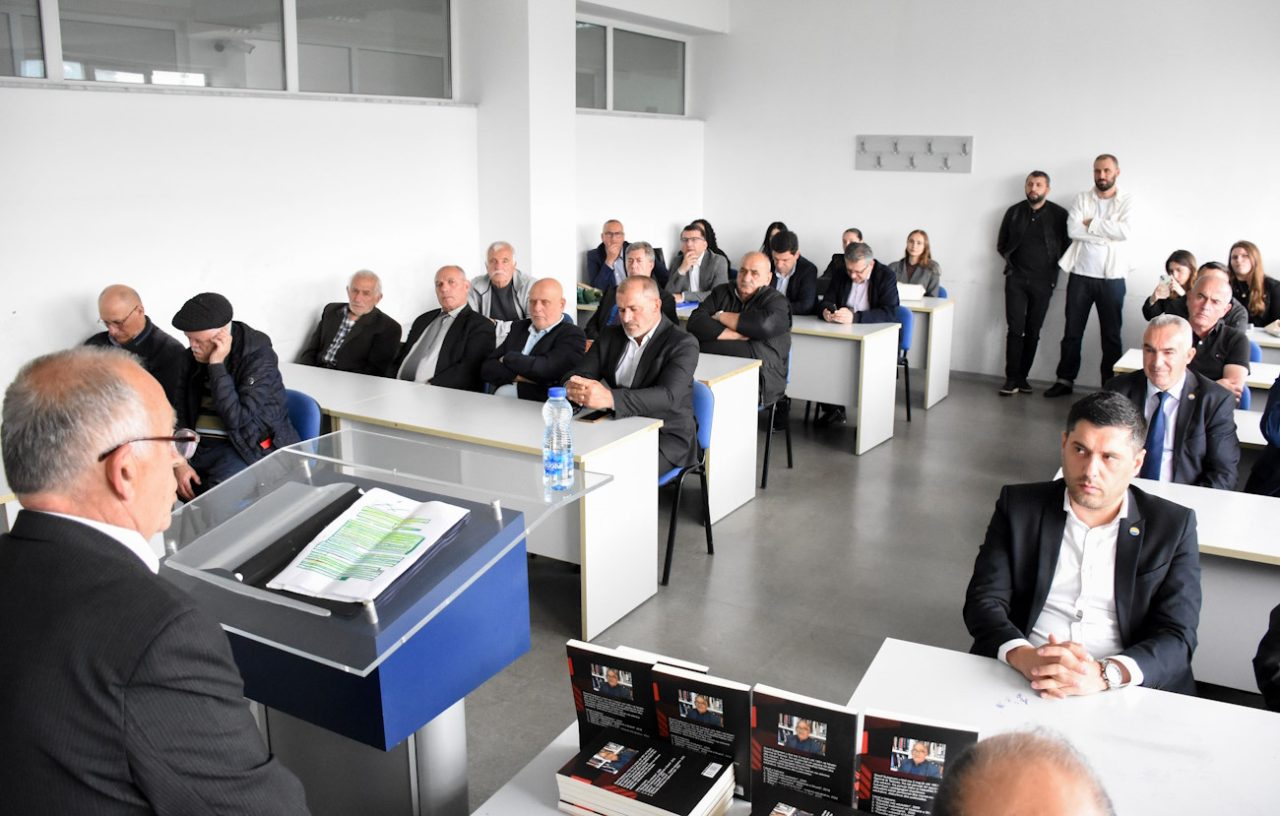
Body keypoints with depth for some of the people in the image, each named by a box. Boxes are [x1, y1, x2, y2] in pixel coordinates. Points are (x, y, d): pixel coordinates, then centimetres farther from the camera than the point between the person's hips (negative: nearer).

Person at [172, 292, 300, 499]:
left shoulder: (259, 358, -12)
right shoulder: (194, 357, 6)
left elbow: (238, 420, -22)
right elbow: (180, 413, 9)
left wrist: (217, 366, -22)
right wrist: (179, 462, -6)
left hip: (249, 447, -6)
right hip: (197, 444, 6)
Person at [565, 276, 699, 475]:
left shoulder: (682, 344, -8)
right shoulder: (610, 335, 11)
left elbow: (668, 396, -24)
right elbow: (581, 374, 3)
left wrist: (610, 398, -39)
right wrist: (573, 387, -25)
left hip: (664, 437, -5)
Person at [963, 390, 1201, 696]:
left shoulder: (1174, 526, 7)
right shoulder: (1019, 506, 7)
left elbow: (1177, 636, -1)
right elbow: (984, 600, 1)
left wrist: (1105, 673, -20)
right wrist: (1024, 657, -20)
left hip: (1121, 695, 1)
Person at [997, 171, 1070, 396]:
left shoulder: (1059, 215, -1)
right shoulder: (1014, 212, 5)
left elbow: (1067, 246, 2)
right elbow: (1001, 244, 15)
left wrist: (1053, 269, -3)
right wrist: (1012, 262, 5)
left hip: (1042, 282, 0)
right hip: (1016, 279, 0)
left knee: (1033, 332, 5)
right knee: (1015, 329, -6)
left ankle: (1022, 377, 13)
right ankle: (1012, 379, -5)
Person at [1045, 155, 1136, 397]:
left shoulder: (1127, 200, 2)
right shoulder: (1082, 199, 6)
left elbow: (1125, 231, -14)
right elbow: (1073, 230, -9)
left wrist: (1091, 224, -10)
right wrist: (1107, 234, -12)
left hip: (1112, 278, -1)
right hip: (1080, 275, 2)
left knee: (1111, 334, 5)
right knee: (1072, 331, 7)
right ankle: (1065, 379, 17)